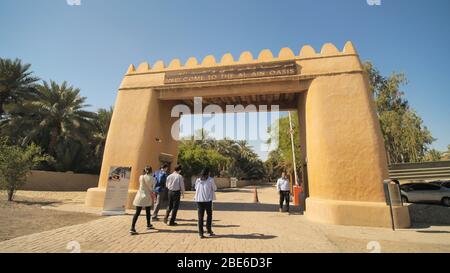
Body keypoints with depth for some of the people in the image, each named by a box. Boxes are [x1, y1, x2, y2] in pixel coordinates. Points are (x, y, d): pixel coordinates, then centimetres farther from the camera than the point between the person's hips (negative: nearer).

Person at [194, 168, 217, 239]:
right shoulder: (210, 180, -5)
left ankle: (200, 233, 8)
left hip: (199, 200, 3)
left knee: (200, 216, 7)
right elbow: (214, 188, 5)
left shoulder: (198, 180, 5)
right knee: (209, 215, 16)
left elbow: (196, 188, 15)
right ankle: (209, 230, 18)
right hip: (208, 200, -3)